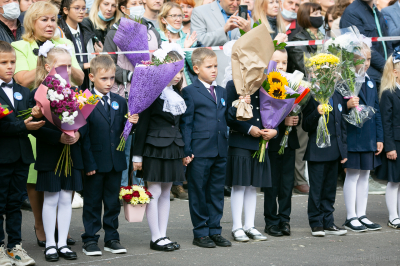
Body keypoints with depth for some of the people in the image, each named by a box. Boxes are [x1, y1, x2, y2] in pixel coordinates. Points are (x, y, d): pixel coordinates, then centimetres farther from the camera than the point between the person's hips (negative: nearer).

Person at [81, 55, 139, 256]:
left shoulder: (120, 102, 9)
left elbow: (122, 131, 11)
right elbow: (84, 135, -9)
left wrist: (131, 123, -12)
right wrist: (89, 163, -13)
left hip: (116, 162, 5)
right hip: (95, 162, -5)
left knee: (113, 202, 11)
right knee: (92, 203, 4)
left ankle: (111, 238, 19)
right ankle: (90, 240, 12)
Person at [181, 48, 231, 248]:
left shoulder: (222, 92, 15)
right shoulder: (190, 92, -2)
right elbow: (185, 124, -5)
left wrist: (226, 145, 8)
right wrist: (186, 150, -10)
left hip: (220, 151, 6)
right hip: (199, 152, -6)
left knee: (217, 193, 10)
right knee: (199, 194, 2)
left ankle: (215, 231, 17)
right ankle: (201, 233, 9)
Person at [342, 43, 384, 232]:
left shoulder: (371, 84, 13)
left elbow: (377, 112, 14)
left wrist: (379, 138, 9)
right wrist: (347, 105, -32)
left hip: (369, 138, 7)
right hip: (352, 137, -7)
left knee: (364, 176, 11)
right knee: (352, 176, -1)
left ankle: (362, 216, 17)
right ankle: (351, 218, 6)